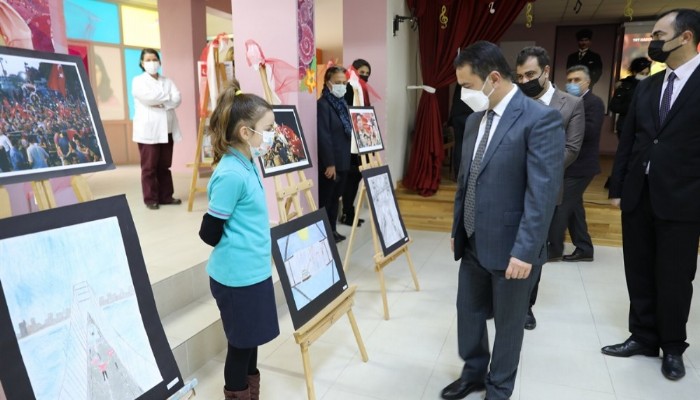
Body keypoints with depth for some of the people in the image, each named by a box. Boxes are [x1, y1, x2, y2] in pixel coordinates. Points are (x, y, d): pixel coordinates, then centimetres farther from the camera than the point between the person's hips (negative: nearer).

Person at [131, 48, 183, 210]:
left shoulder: (167, 81, 16)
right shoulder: (138, 81, 4)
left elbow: (177, 99, 0)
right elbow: (147, 97, -15)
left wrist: (161, 103, -14)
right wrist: (167, 96, -5)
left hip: (166, 130, 4)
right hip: (148, 131, -4)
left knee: (165, 166, 9)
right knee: (149, 167, -2)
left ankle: (166, 196, 16)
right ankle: (151, 199, 4)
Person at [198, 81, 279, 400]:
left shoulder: (247, 165, 5)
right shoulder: (231, 174, -23)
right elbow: (210, 233, -19)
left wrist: (254, 250, 10)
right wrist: (239, 250, -3)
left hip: (252, 271, 9)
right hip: (238, 276, -9)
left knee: (251, 340, 22)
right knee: (241, 343, 10)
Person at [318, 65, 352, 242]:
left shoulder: (342, 104, 13)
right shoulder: (322, 104, -13)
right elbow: (323, 137, -19)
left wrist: (345, 160, 16)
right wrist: (329, 163, -21)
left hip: (343, 161, 9)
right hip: (329, 163, -9)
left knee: (335, 197, 16)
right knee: (325, 199, 2)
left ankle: (332, 230, 28)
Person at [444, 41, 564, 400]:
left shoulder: (540, 120, -16)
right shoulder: (475, 119, 8)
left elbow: (543, 193, -20)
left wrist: (524, 251, -21)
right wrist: (456, 228, 16)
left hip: (510, 248, -7)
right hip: (473, 243, 7)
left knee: (508, 323, 13)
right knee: (468, 312, 19)